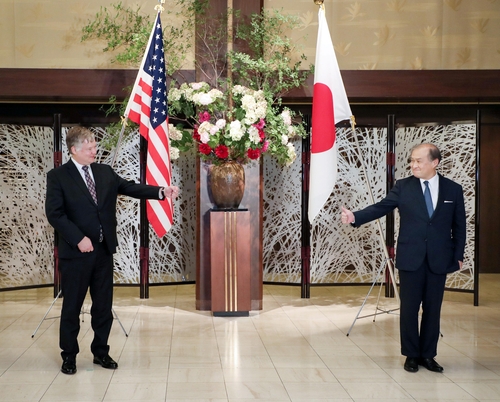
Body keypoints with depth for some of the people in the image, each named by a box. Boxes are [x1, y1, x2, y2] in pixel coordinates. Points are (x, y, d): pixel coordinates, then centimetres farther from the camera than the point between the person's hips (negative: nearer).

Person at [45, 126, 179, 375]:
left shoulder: (105, 172, 9)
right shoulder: (58, 176, -6)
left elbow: (130, 188, 5)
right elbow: (54, 213, -12)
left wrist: (161, 192, -10)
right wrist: (79, 239, -19)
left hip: (104, 250, 5)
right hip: (76, 251, -5)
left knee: (103, 305, 11)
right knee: (72, 306, 5)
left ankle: (101, 352, 24)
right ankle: (69, 356, 18)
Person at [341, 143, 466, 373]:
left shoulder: (453, 190, 3)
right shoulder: (403, 187, 1)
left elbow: (459, 226, 6)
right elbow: (381, 207, -6)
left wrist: (458, 255, 3)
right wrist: (355, 217, -21)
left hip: (439, 259, 1)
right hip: (411, 258, -1)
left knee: (432, 309, 7)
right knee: (409, 308, 4)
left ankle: (428, 355, 19)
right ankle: (411, 355, 17)